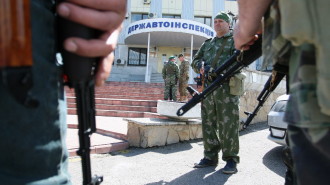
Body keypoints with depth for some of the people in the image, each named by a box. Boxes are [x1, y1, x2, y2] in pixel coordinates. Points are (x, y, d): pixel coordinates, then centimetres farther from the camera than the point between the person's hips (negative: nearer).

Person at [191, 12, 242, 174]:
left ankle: (231, 160, 1)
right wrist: (201, 67, -5)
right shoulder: (207, 44, 23)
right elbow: (195, 61, 20)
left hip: (227, 88, -6)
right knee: (208, 124, 6)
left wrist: (215, 69, -20)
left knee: (228, 125, -7)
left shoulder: (235, 41, 6)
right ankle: (210, 157, 15)